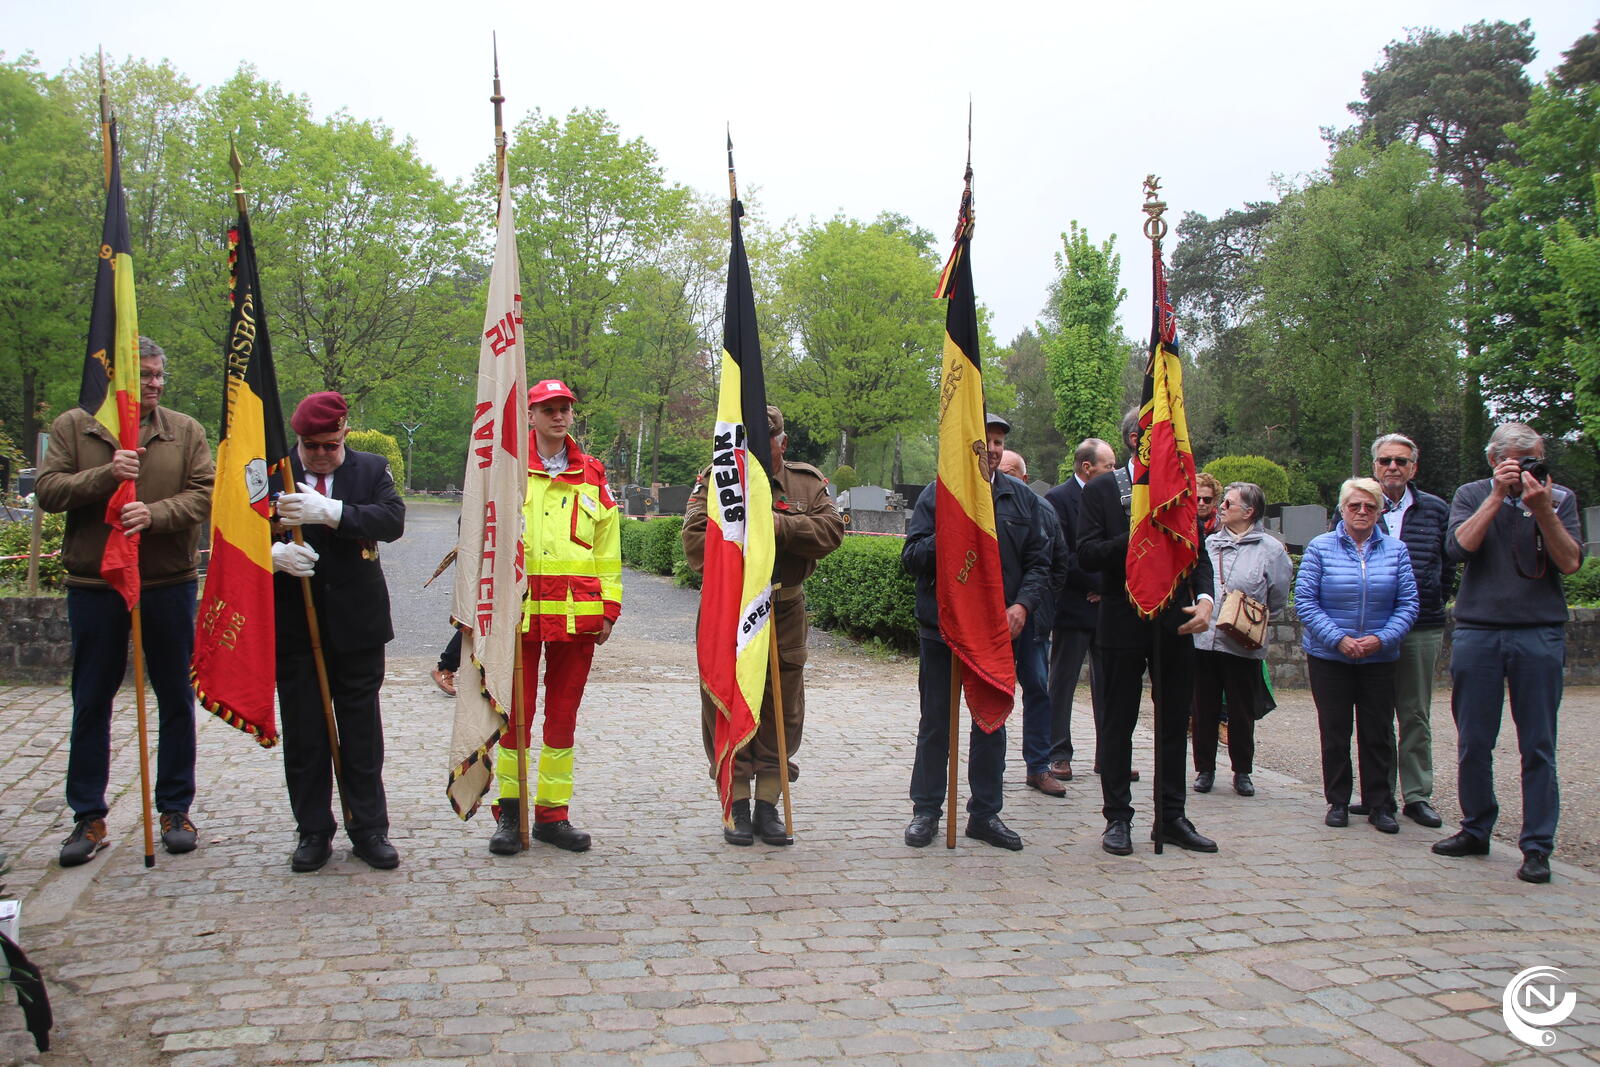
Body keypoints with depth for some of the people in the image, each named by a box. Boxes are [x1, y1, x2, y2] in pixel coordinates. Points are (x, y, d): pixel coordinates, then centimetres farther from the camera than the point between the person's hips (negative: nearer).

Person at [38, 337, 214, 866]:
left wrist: (155, 514, -22)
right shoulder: (73, 426, 3)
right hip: (94, 585, 0)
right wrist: (106, 475, -19)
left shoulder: (185, 431, 4)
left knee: (175, 699, 8)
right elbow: (48, 490, -5)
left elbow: (203, 494, -5)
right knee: (90, 703, 7)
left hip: (169, 584, 1)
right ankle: (88, 817, 17)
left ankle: (175, 810, 20)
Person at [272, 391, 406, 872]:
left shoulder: (371, 469, 4)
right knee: (303, 734, 6)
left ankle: (369, 831, 16)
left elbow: (393, 520, -13)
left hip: (356, 625, 0)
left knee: (362, 732, 6)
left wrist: (330, 512, -24)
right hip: (294, 628, 0)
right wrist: (274, 555, -18)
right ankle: (313, 832, 18)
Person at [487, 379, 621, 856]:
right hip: (518, 609, -2)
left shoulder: (591, 475, 11)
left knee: (563, 714, 7)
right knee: (516, 711, 1)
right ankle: (509, 812, 13)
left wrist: (609, 608, 6)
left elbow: (608, 548, 12)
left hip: (577, 612, 2)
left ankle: (552, 814, 16)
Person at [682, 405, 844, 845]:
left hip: (785, 614, 2)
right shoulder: (715, 482, 1)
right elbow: (695, 537, -9)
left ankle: (768, 805, 18)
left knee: (781, 714, 7)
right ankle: (737, 806, 14)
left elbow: (832, 528, -7)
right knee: (726, 710, 2)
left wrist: (783, 526, -20)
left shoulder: (808, 483, 7)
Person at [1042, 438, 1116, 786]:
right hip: (1073, 607, -6)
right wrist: (1100, 582, -13)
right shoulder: (1058, 498, -7)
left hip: (1106, 606, 6)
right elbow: (1062, 557, -14)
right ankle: (1059, 755, 11)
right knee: (1062, 684, 3)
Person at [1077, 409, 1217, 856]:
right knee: (1119, 724, 5)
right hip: (1124, 623, -3)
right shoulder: (1100, 490, 0)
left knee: (1175, 723, 9)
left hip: (1176, 624, 4)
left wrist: (1204, 598, -8)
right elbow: (1087, 554, -9)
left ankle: (1171, 816, 19)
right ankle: (1117, 818, 14)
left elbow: (1199, 554, 10)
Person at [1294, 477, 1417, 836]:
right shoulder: (1320, 547, -2)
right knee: (1334, 732, 6)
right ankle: (1337, 802, 17)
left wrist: (1381, 638, -14)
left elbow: (1408, 604, 0)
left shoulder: (1396, 550, 3)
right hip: (1328, 658, -1)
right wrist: (1338, 639, -16)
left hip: (1379, 658, 1)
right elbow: (1304, 601, -7)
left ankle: (1380, 805, 15)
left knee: (1378, 733, 5)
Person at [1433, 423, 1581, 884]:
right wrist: (1497, 497, -11)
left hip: (1540, 634, -1)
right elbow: (1458, 547, -9)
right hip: (1477, 632, 1)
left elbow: (1570, 562, -3)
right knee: (1473, 742, 6)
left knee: (1538, 746, 0)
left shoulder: (1560, 498, 7)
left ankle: (1537, 847, 7)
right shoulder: (1471, 495, 8)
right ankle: (1475, 830, 21)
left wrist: (1543, 509, -13)